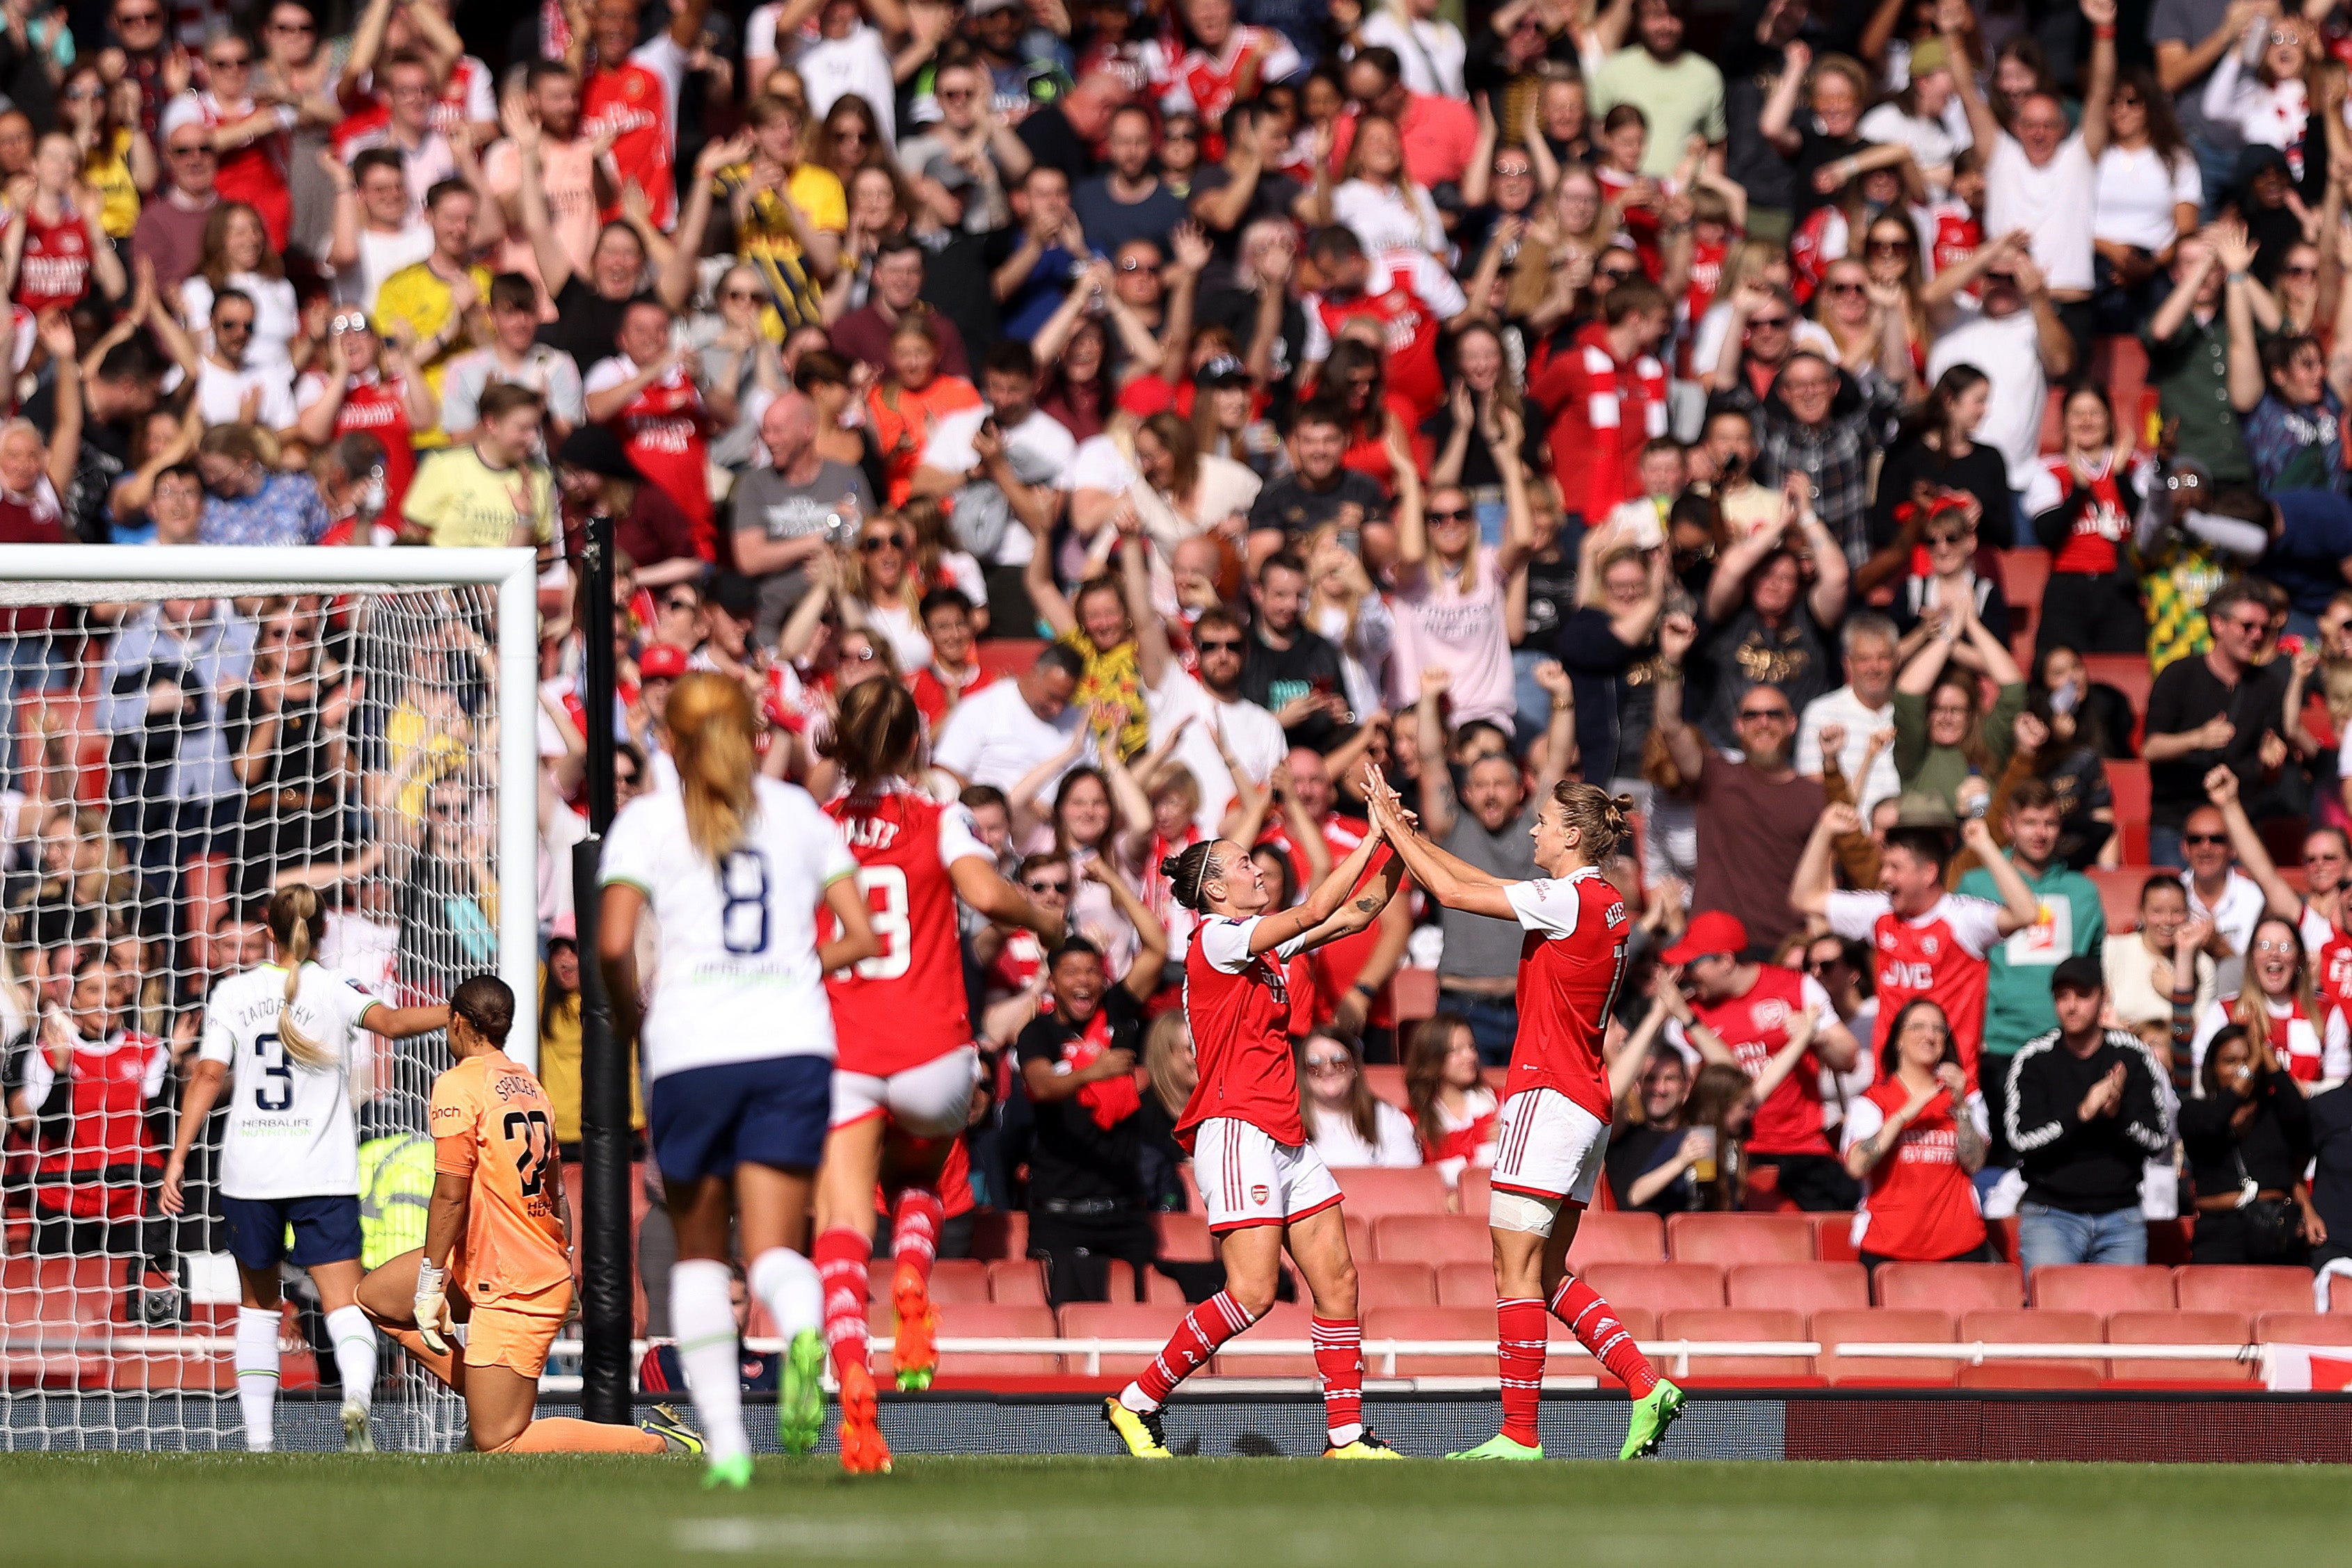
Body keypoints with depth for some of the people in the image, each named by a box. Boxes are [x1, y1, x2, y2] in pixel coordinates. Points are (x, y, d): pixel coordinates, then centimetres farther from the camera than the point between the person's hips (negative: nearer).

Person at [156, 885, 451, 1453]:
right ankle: (356, 1396, -37)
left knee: (258, 1304, 17)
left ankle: (259, 1439, 13)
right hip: (322, 1173, -2)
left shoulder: (232, 994, 5)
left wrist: (178, 1160, -3)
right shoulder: (335, 989, 0)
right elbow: (390, 1022, -18)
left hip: (248, 1172, 2)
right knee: (344, 1303, -7)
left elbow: (208, 1075, -3)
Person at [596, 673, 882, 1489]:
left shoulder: (649, 819, 5)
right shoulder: (799, 811, 14)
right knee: (774, 1248, -1)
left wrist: (629, 1014, 10)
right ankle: (803, 1329, -38)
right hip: (795, 1046, 1)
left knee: (699, 1252, 15)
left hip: (692, 1051, -1)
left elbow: (614, 942, -8)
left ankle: (724, 1439, 6)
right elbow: (862, 936, 11)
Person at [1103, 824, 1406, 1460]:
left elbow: (1355, 915, 21)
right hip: (1238, 1130, -9)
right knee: (1253, 1293, -16)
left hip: (1287, 1139, 9)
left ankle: (1347, 1436, 3)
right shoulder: (1216, 939, -8)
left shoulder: (1263, 946, 17)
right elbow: (1314, 912, -15)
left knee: (1337, 1278, 3)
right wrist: (1375, 838, -10)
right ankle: (1136, 1403, -5)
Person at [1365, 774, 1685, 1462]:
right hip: (1589, 1104, 10)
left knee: (1517, 1270, -7)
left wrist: (1391, 824, 2)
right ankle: (1645, 1386, 2)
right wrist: (1404, 833, 22)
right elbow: (1484, 885, 23)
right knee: (1547, 1276, 12)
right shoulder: (1604, 903, 14)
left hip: (1548, 1094, -10)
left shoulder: (1569, 899, -13)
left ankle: (1520, 1436, -8)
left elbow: (1453, 892, -9)